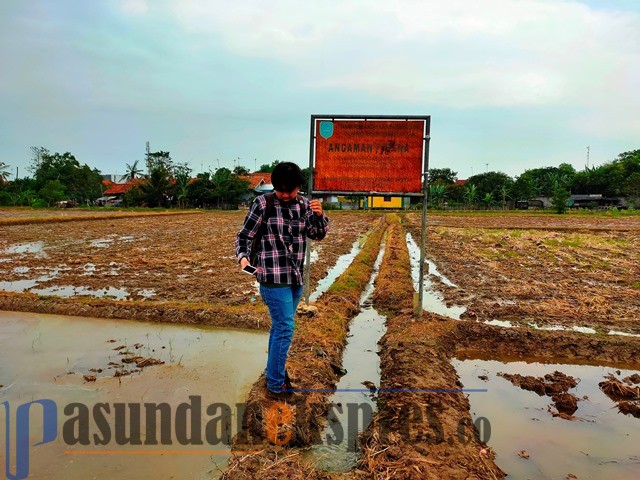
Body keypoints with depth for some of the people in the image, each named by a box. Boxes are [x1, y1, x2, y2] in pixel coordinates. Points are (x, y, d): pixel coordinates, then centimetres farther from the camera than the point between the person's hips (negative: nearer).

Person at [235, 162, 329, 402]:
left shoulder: (303, 205, 4)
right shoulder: (263, 204, -10)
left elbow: (317, 234, 8)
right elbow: (244, 236, -4)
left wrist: (319, 215, -11)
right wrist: (243, 257, -22)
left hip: (296, 276, 6)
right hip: (273, 276, -6)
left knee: (281, 327, 18)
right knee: (285, 328, -6)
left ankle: (275, 372, 36)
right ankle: (275, 385, 9)